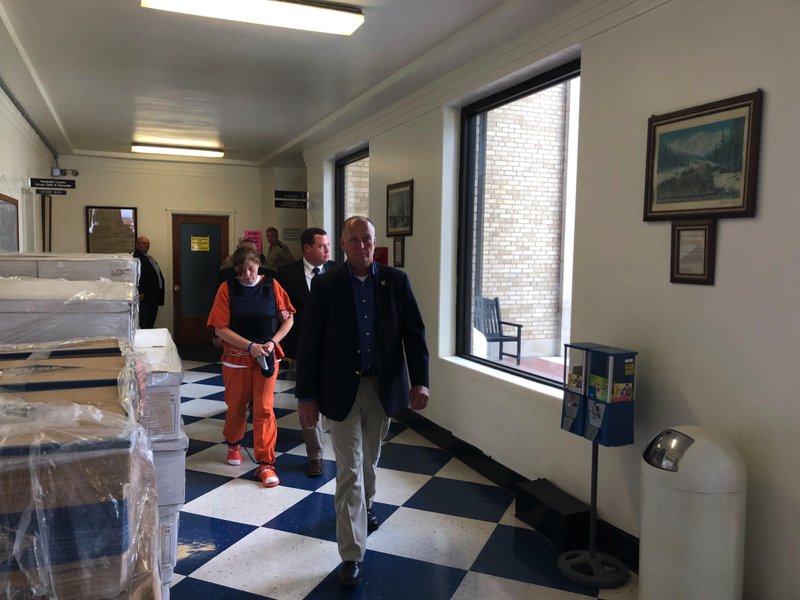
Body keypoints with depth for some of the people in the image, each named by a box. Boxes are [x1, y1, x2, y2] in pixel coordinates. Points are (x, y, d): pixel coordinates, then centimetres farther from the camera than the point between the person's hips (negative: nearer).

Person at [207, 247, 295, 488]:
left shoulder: (271, 286, -2)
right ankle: (233, 444, 44)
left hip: (267, 357, 0)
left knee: (264, 409, -4)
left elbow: (288, 319, 3)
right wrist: (250, 346, -16)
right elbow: (220, 328, -8)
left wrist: (272, 342, -12)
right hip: (236, 358, 0)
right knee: (236, 406, 15)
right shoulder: (227, 289, -5)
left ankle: (265, 463, 5)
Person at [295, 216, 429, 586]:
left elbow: (414, 332, -1)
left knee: (369, 459, 22)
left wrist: (419, 381, -9)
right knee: (349, 471, -1)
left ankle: (364, 507, 51)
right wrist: (306, 395, -7)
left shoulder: (396, 281, -2)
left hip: (384, 386, 3)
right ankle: (352, 555, 9)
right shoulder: (325, 285, -7)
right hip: (342, 389, -2)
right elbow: (309, 342, -6)